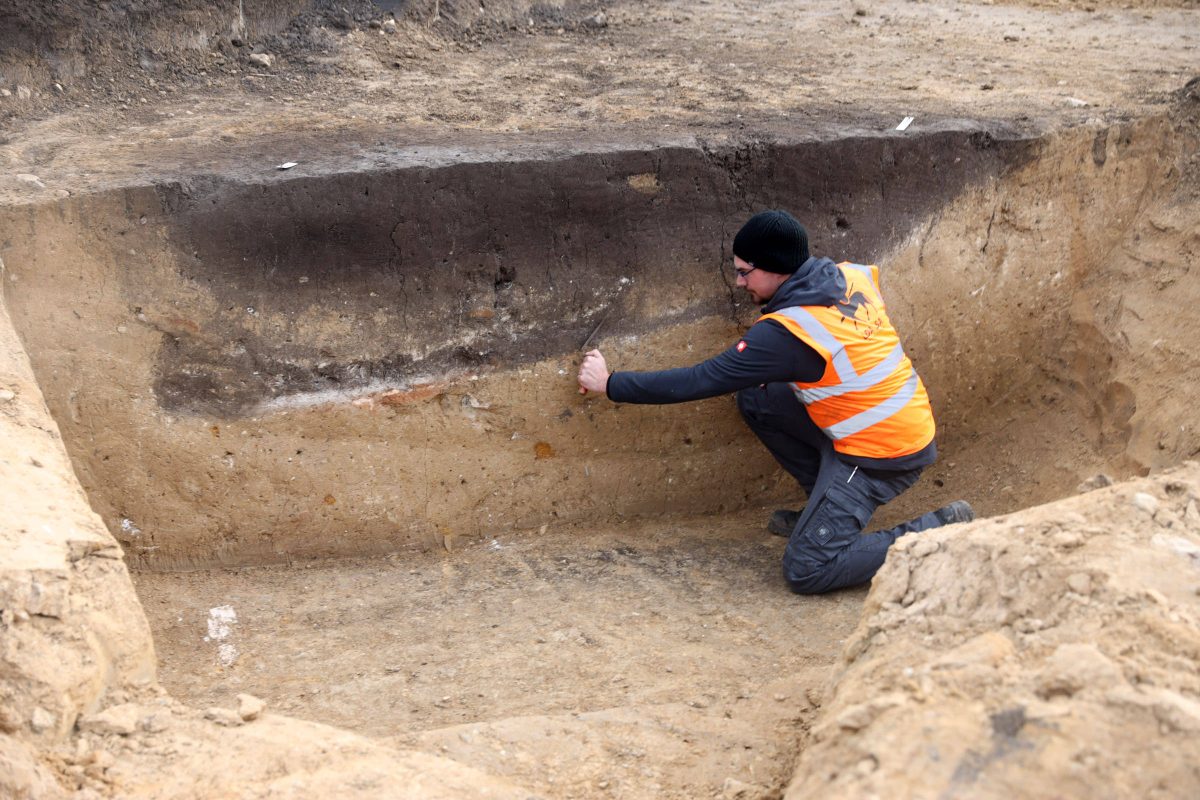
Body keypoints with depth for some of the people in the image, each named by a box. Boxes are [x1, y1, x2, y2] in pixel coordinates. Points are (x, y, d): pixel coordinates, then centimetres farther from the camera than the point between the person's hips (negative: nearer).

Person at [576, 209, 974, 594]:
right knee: (756, 401, 9)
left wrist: (609, 383, -10)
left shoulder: (785, 333, -24)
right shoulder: (851, 275, -3)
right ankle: (829, 509, 18)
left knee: (806, 571, -8)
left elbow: (698, 381, -20)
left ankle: (937, 531, -3)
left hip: (881, 456, -9)